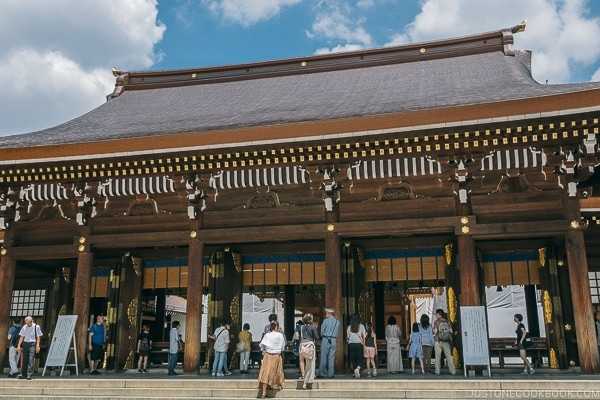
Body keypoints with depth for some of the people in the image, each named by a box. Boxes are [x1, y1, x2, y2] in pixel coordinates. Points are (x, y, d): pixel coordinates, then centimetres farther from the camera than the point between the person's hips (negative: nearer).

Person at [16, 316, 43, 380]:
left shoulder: (36, 327, -3)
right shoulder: (24, 327, 8)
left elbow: (38, 337, -1)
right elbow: (21, 337, 12)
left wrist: (37, 346, -7)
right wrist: (19, 345, 6)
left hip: (32, 344, -4)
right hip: (25, 343, 4)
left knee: (31, 360, -10)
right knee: (24, 360, 7)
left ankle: (29, 375, -9)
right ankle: (23, 374, 15)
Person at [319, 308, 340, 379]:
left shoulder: (326, 321, -5)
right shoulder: (337, 322, 7)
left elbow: (322, 331, -1)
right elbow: (338, 332, 12)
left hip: (326, 340, -4)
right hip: (334, 341, 4)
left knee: (323, 357, 1)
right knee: (331, 358, 6)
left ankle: (321, 373, 3)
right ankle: (330, 374, 5)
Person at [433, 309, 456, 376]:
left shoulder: (436, 321, -5)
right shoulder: (447, 322, 6)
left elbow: (435, 332, -10)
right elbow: (451, 332, 7)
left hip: (438, 341, -3)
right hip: (446, 342, 3)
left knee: (438, 357, 3)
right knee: (449, 356, 8)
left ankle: (437, 371, 2)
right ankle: (453, 371, 7)